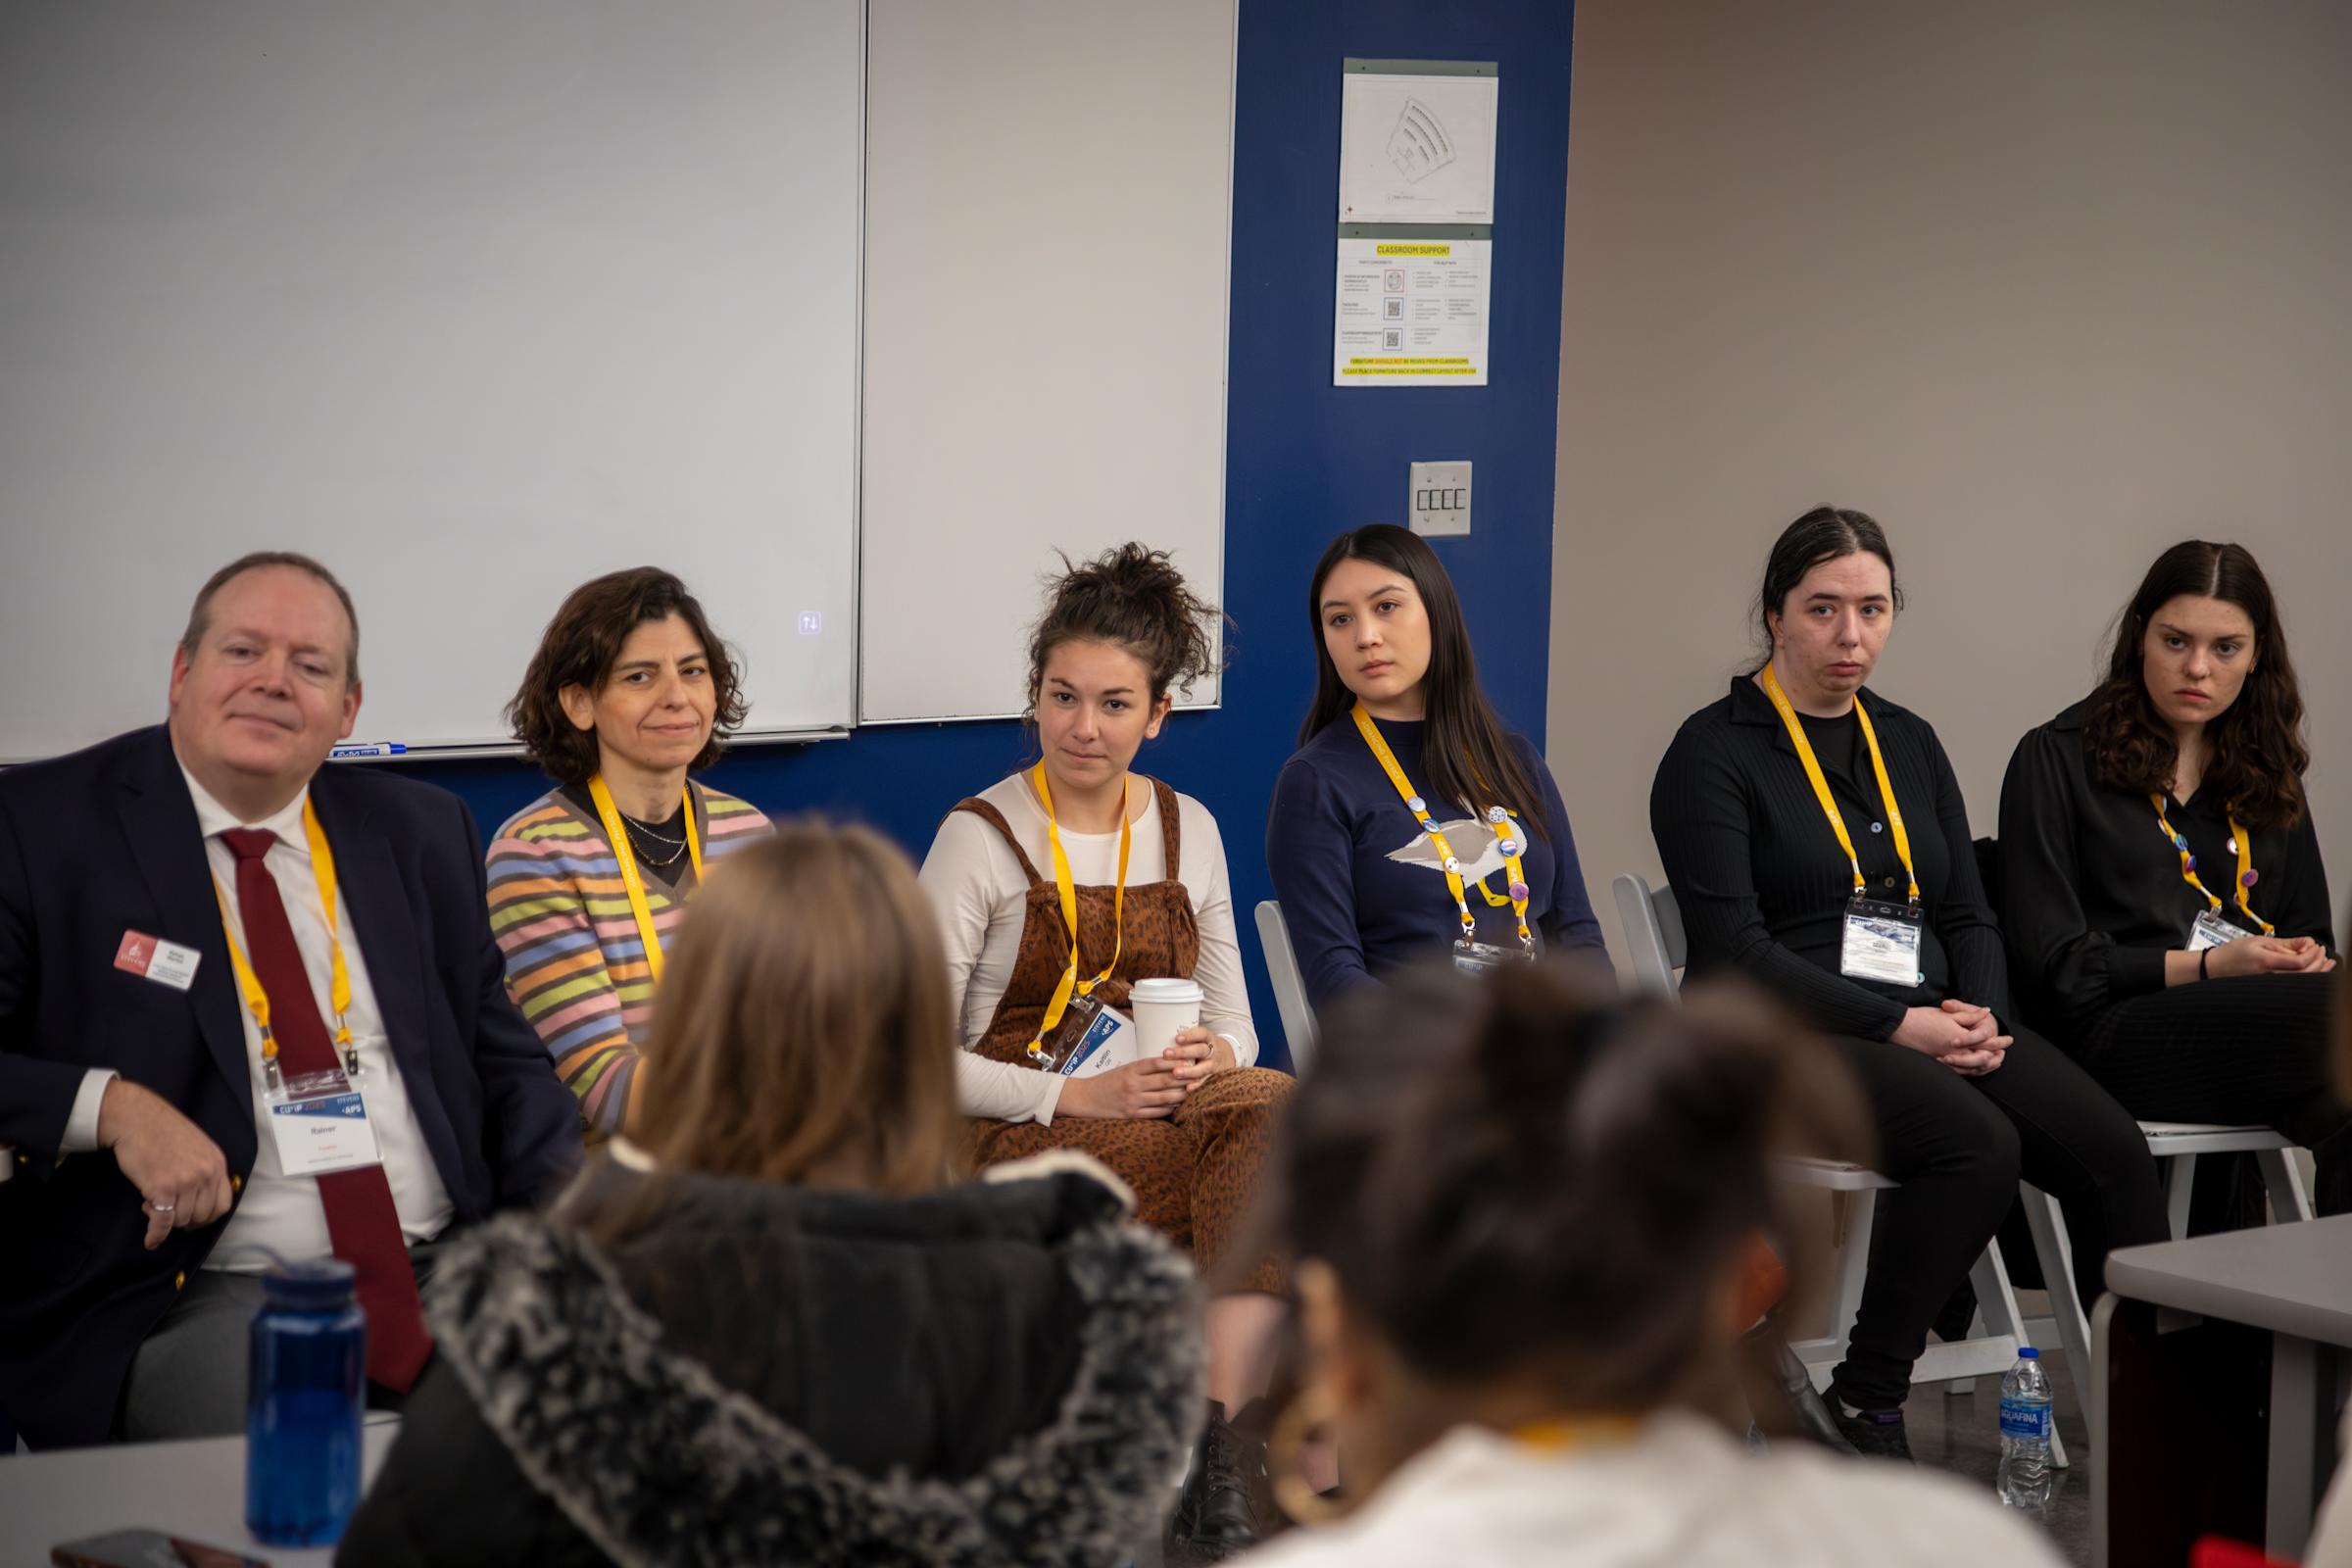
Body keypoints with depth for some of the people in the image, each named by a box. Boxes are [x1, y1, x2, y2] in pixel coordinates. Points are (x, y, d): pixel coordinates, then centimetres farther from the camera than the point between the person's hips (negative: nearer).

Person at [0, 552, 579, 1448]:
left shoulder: (420, 832, 16)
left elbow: (504, 1060, 18)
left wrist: (566, 1210, -1)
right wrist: (109, 1106, -18)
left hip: (446, 1267, 5)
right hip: (204, 1297, -4)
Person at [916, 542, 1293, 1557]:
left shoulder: (1187, 828, 13)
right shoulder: (982, 836, -1)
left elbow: (1232, 1017, 17)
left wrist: (1216, 1052, -8)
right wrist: (1075, 1095, -17)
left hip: (1165, 1098, 5)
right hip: (1019, 1134, -4)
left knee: (1270, 1105, -33)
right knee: (1275, 1165, -32)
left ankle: (1223, 1468, -39)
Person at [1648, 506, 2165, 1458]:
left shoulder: (1909, 744, 18)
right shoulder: (1715, 753, -3)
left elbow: (1968, 915, 19)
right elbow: (1734, 952, -12)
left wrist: (1981, 1018, -4)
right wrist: (1898, 1026, -17)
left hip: (1932, 1028, 6)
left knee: (2114, 1152, -19)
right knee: (1979, 1143, -32)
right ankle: (1863, 1401, -19)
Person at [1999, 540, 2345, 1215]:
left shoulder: (2269, 776, 26)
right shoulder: (2057, 759, 8)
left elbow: (2312, 937, 28)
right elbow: (2053, 966, 0)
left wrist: (2306, 958, 2)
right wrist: (2208, 967, -9)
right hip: (2115, 1035, -5)